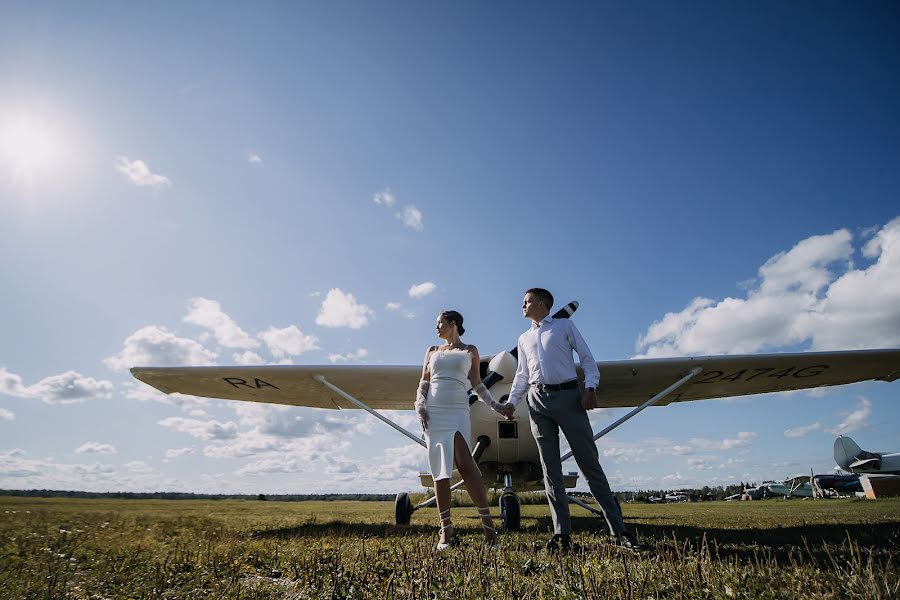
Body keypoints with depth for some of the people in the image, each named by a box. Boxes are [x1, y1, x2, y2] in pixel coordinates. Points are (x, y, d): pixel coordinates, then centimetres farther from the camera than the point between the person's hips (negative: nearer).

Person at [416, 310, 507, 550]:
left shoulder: (470, 351, 15)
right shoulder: (432, 351, 20)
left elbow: (477, 384, 16)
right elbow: (423, 383, 15)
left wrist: (495, 405, 9)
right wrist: (420, 405, -2)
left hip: (458, 412, -3)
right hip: (433, 413, 3)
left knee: (465, 463, -20)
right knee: (440, 471, -1)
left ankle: (487, 522, -15)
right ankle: (446, 530, 3)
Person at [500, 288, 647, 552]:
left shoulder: (565, 326, 8)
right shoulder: (524, 339, 20)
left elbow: (587, 358, 2)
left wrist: (590, 388, -12)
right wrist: (512, 402, 5)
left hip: (568, 396, -4)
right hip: (537, 401, 4)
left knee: (590, 464, -3)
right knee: (550, 469, 2)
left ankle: (618, 530, 2)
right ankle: (561, 533, 6)